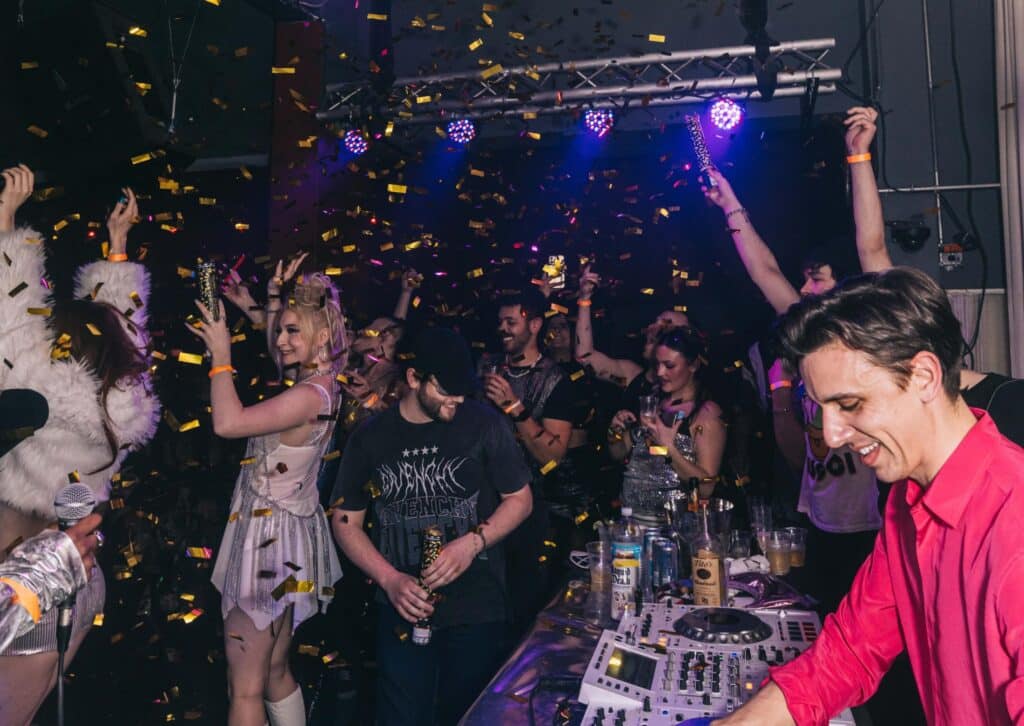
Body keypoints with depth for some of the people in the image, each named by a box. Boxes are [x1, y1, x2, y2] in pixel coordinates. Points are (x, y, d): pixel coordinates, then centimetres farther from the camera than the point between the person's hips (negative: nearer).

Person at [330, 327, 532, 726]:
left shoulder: (483, 423, -7)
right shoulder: (370, 437, -1)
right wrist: (389, 580, -11)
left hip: (478, 611, -1)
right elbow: (345, 521, 3)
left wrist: (473, 543, -16)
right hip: (402, 609, 1)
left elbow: (520, 498, 0)